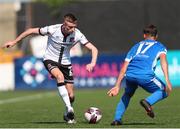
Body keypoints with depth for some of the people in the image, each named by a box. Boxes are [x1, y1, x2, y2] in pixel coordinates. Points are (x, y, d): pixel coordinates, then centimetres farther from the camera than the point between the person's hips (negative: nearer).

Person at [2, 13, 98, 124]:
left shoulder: (77, 34, -20)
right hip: (50, 60, -3)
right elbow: (31, 31, -10)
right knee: (60, 76, -35)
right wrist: (14, 42, -5)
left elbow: (94, 49, -18)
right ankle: (69, 108, -37)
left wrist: (93, 63, -37)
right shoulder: (53, 29, -24)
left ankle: (68, 115, 28)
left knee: (71, 95, -1)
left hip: (65, 63, 3)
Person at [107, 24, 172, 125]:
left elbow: (124, 69, 27)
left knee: (127, 95, 33)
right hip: (146, 75, -4)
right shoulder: (160, 47, 25)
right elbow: (163, 60, 2)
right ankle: (148, 102, -10)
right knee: (164, 92, 19)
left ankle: (117, 119, 16)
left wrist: (117, 86, 28)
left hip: (129, 75, 4)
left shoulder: (136, 46, 34)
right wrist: (167, 81, -9)